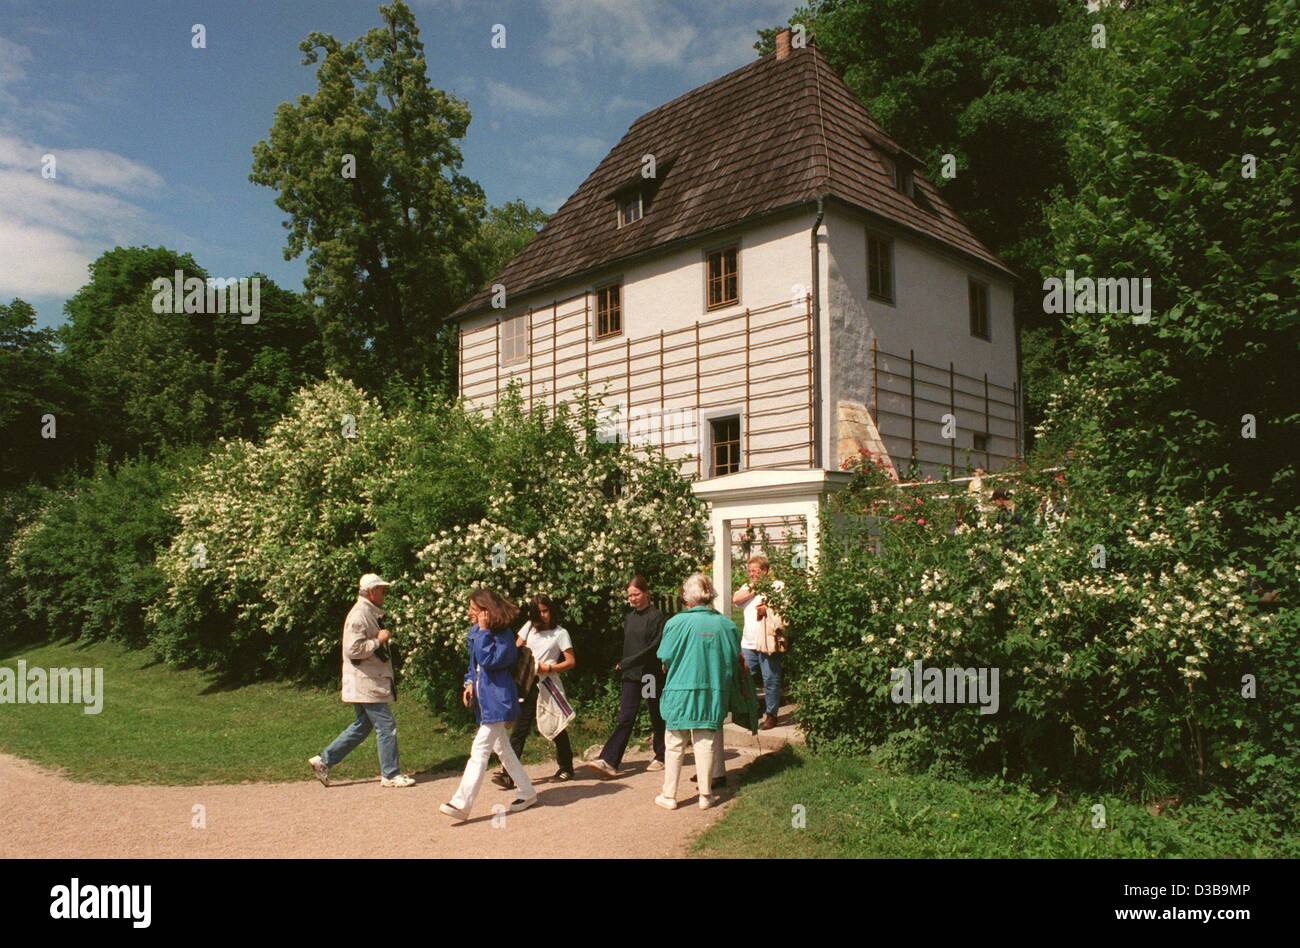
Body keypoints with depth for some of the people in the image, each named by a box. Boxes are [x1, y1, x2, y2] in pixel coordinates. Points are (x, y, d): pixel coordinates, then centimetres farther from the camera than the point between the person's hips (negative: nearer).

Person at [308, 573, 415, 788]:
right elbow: (353, 650, -26)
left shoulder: (370, 613, 16)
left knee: (362, 725, 17)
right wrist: (378, 640, -19)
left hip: (371, 681, 11)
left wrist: (382, 639, 13)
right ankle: (390, 774, 4)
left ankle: (323, 760, 22)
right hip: (365, 683, -11)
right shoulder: (359, 615, -17)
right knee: (386, 726, -4)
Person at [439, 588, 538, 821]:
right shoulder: (475, 632, 10)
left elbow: (489, 660, -26)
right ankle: (526, 792, 28)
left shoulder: (503, 634, -15)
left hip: (496, 699, -9)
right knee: (502, 749, 16)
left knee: (479, 750, -11)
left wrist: (484, 632, -22)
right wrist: (470, 684, 6)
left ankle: (461, 803, -11)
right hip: (483, 698, 9)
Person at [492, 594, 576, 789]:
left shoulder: (560, 633, -2)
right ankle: (508, 774, -8)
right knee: (519, 730, -3)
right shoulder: (529, 627, 10)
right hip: (527, 683, 3)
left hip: (547, 685, -3)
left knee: (557, 727, 8)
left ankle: (566, 768, 25)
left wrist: (548, 668, -14)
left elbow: (571, 661, -5)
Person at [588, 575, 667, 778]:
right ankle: (609, 761, -12)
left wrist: (626, 663, -16)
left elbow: (654, 648, -16)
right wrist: (624, 665, 4)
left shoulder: (656, 617, -9)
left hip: (651, 675, -4)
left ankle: (661, 757, 26)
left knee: (657, 718, 10)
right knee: (625, 719, -4)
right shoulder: (629, 618, 10)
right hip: (631, 676, 5)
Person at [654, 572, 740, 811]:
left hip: (680, 692, -2)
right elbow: (734, 661, 1)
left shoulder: (676, 623, -13)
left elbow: (664, 658, -7)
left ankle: (669, 796, 15)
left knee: (675, 746, 10)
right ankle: (706, 795, 17)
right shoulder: (726, 625, -5)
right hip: (712, 693, 2)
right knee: (705, 744, 11)